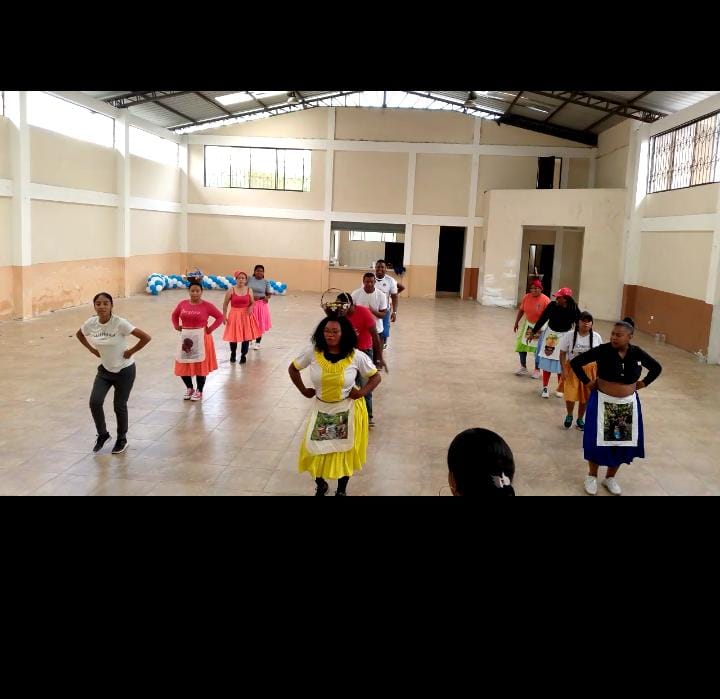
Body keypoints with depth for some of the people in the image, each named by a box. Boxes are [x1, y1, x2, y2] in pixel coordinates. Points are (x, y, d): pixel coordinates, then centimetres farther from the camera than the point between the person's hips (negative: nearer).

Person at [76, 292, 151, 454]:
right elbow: (79, 334, 13)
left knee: (119, 406, 6)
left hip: (124, 371, -4)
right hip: (105, 370, 4)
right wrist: (92, 349, 3)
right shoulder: (90, 323, -10)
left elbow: (146, 337, -25)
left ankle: (122, 440, 29)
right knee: (95, 402, -7)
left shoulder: (120, 323, -25)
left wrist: (131, 352, -18)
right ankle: (102, 434, 19)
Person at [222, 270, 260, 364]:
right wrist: (224, 316, -6)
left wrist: (250, 307, -14)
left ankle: (243, 355, 21)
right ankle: (233, 354, 30)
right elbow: (225, 304, -2)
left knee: (246, 336, 4)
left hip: (246, 315, 1)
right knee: (233, 336, 6)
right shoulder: (231, 290, -7)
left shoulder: (249, 290, -1)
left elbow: (252, 303, 8)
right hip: (234, 315, -1)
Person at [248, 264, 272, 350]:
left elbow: (269, 293, 2)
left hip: (261, 304, 0)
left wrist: (267, 297, -18)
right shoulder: (249, 279, -2)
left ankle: (257, 342, 20)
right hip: (250, 304, 0)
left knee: (260, 324, 5)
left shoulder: (266, 282, -3)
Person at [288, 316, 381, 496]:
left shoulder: (356, 356, -15)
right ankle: (320, 485, 37)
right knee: (315, 450, 7)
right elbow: (293, 368, 4)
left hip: (347, 410, -1)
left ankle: (342, 490, 35)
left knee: (345, 451, 10)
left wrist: (362, 392, -14)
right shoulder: (312, 352, -13)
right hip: (321, 409, 1)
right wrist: (303, 390, -1)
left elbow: (375, 376, -2)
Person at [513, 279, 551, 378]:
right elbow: (521, 310, 3)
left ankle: (537, 370, 20)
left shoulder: (545, 300, -22)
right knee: (521, 345, 7)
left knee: (537, 349, 1)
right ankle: (523, 368, 24)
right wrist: (516, 323, 5)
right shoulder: (526, 297, -8)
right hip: (528, 324, 5)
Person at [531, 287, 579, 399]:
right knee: (547, 362, 7)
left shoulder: (573, 309, -18)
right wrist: (534, 332, 3)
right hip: (550, 334, 2)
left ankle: (560, 388, 23)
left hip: (565, 337, -2)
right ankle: (545, 387, 18)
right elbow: (542, 318, -3)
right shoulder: (552, 305, -13)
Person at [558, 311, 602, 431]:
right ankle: (569, 416, 23)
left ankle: (580, 419, 31)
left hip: (589, 370, 2)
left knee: (585, 396, 8)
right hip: (572, 369, -2)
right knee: (570, 395, -7)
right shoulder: (570, 336, -11)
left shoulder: (596, 337, -5)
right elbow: (562, 354, -5)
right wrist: (564, 369, -11)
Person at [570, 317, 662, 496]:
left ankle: (610, 478, 28)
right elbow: (575, 362, -13)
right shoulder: (603, 350, -16)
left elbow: (657, 368, 12)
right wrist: (587, 382, -11)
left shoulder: (637, 353, -7)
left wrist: (642, 383, 4)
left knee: (623, 441, 9)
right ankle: (592, 476, 22)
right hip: (603, 402, -3)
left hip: (628, 404, 3)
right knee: (597, 440, 1)